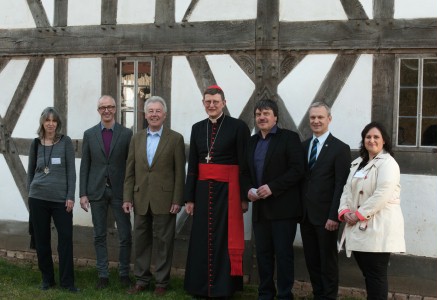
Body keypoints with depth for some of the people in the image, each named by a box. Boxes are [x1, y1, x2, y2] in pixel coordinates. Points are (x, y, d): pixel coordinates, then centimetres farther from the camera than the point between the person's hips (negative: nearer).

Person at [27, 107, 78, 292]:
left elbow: (71, 170, -2)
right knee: (42, 239, 8)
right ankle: (47, 279, 21)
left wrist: (70, 196, -7)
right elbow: (30, 171, 13)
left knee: (66, 238, -4)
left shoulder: (65, 142, 0)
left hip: (61, 198, -2)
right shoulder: (36, 143, 6)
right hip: (38, 198, 2)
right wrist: (30, 193, 9)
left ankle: (67, 281, 5)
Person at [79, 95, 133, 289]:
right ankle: (103, 275, 17)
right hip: (97, 191, 1)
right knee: (99, 236, 7)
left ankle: (124, 273, 19)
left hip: (119, 191, -1)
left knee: (125, 235, 3)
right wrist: (83, 193, 0)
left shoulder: (126, 134, 0)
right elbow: (84, 166, 5)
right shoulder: (89, 134, 4)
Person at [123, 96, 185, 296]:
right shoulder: (136, 138, 9)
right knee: (141, 241, 11)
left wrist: (177, 200, -8)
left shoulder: (175, 138, -2)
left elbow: (179, 173, -4)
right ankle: (142, 280, 23)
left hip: (164, 200, -3)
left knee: (163, 242, 4)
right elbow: (130, 171, 9)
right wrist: (127, 198, 3)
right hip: (141, 200, 4)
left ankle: (161, 282, 16)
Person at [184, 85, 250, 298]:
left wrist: (244, 197, -9)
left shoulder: (238, 127, -6)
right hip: (203, 189, 5)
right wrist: (189, 197, 7)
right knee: (202, 238, 8)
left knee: (224, 238, 1)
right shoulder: (197, 128, 9)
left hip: (227, 190, -4)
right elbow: (192, 165, 10)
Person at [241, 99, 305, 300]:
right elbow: (246, 172, 20)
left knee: (283, 253, -1)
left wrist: (272, 188, -18)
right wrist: (248, 189, -1)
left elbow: (298, 169, -13)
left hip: (282, 207, -6)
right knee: (263, 253, 10)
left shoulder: (289, 137, -3)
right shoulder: (252, 141, 16)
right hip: (259, 208, 6)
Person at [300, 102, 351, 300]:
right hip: (306, 214, 5)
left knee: (328, 261, 6)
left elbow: (341, 185, -11)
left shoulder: (340, 148, -7)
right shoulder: (304, 146, 11)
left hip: (325, 215, -5)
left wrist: (334, 216, -16)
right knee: (311, 260, 12)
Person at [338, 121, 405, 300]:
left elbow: (382, 194, -19)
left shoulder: (388, 163, -8)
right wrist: (344, 212, -4)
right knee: (367, 274, 12)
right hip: (359, 228, 7)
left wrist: (359, 214, -16)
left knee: (376, 275, -2)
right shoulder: (358, 163, 18)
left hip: (378, 228, -7)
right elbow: (348, 190, 14)